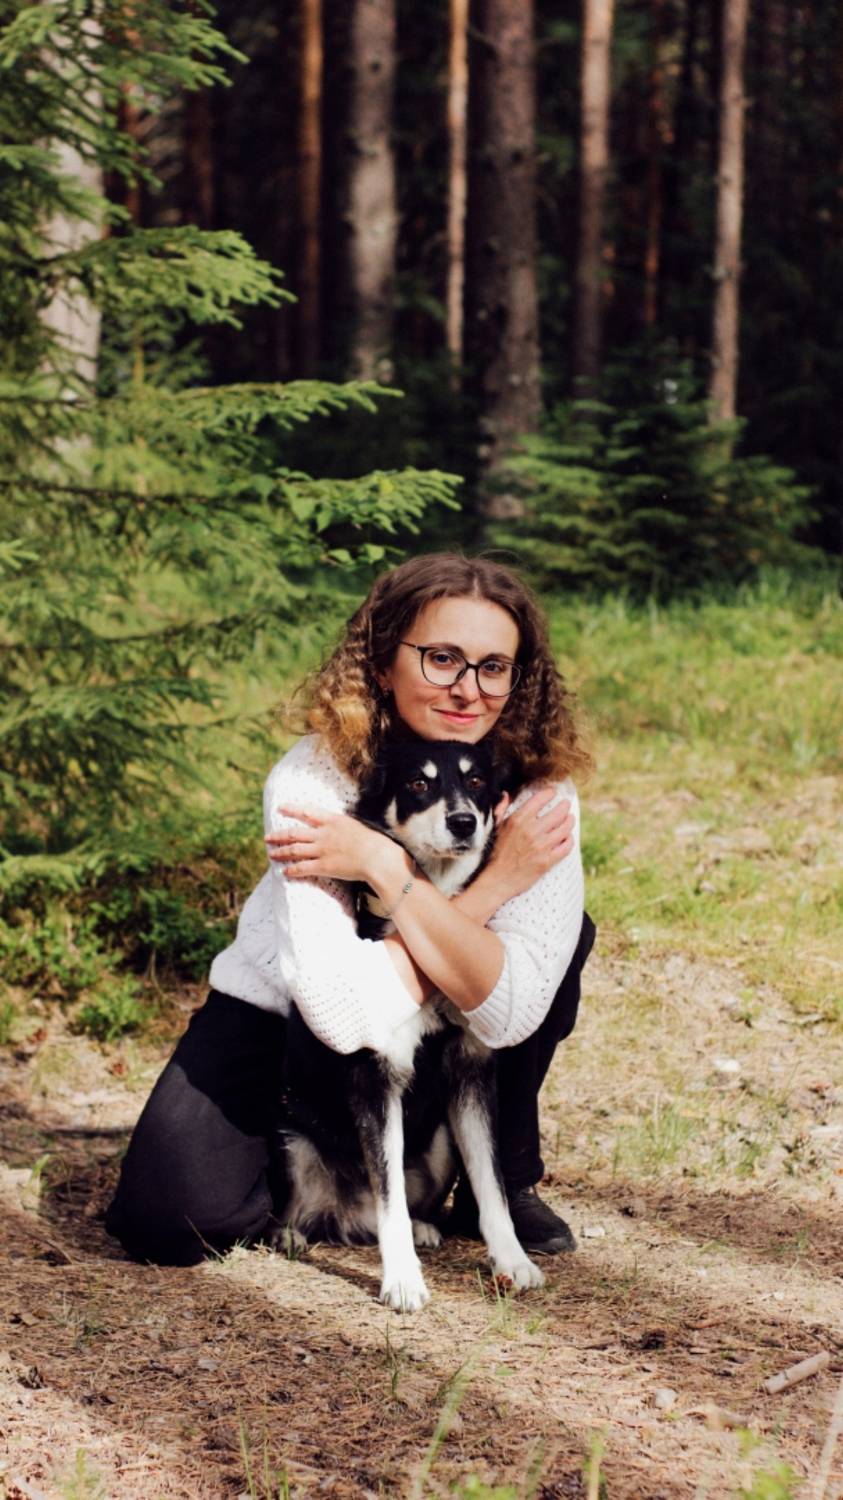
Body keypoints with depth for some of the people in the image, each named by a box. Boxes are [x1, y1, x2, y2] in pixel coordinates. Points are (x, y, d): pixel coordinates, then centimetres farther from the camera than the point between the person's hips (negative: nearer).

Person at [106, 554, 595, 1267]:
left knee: (562, 935, -25)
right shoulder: (314, 777, -29)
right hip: (277, 1013, -2)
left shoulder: (540, 793, -23)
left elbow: (510, 1013, -34)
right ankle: (299, 1156, 9)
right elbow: (347, 1013, -38)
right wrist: (492, 885, -34)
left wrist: (382, 864, -36)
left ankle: (505, 1178, -5)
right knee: (172, 1221, -25)